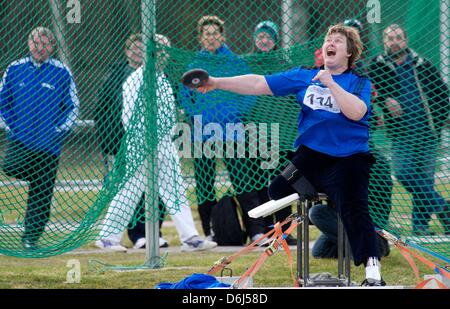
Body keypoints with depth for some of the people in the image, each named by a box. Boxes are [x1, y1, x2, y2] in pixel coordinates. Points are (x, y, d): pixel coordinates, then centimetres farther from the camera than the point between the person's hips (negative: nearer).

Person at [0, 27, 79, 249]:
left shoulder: (61, 73, 0)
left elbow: (73, 107, 5)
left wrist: (59, 130, -6)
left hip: (49, 144, -1)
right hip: (19, 138, 1)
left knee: (41, 194, 1)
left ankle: (31, 237, 12)